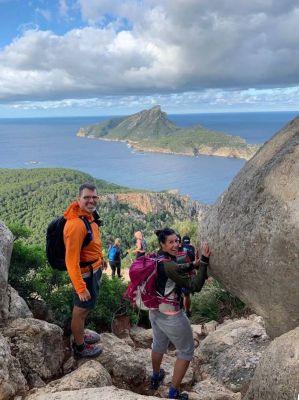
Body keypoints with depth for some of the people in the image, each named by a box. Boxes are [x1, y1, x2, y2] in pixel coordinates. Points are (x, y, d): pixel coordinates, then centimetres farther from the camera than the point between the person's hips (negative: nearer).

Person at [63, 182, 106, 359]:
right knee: (81, 309, 11)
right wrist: (81, 288, -26)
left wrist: (100, 258, 28)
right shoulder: (76, 224, -31)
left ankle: (81, 335, 48)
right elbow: (71, 261, -30)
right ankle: (80, 347, 32)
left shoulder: (90, 215, -1)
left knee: (83, 308, 26)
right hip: (85, 273, -9)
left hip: (94, 269, 9)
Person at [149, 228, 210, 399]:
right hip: (172, 317, -8)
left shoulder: (158, 259, -3)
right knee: (186, 352, 14)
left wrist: (192, 264, 3)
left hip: (155, 312, 8)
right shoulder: (169, 266, -29)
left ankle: (156, 377, 55)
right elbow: (194, 286, -27)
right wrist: (204, 262, -29)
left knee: (159, 345, 31)